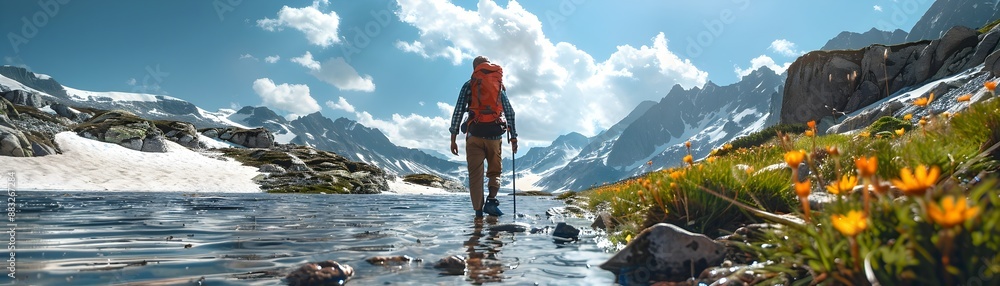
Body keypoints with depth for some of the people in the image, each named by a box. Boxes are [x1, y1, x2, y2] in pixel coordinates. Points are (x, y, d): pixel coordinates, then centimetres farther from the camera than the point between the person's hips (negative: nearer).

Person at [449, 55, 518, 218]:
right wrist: (513, 137, 16)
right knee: (494, 171, 13)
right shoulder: (500, 85, 15)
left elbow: (458, 111, -1)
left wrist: (453, 138, 1)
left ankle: (478, 212, -2)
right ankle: (492, 200, -13)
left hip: (475, 134, -2)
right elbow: (510, 113, 12)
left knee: (475, 175, 3)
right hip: (495, 135, 2)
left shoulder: (469, 85, 7)